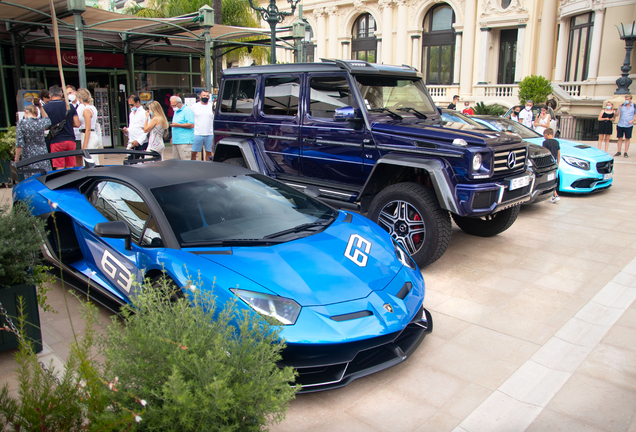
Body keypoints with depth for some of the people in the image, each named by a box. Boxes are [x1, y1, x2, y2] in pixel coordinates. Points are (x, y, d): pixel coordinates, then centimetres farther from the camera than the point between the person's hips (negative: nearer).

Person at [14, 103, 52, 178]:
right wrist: (40, 108, 25)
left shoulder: (21, 123, -8)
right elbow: (47, 120, 30)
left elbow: (19, 143, -10)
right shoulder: (41, 122, 1)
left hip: (29, 156, -3)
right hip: (42, 154, 3)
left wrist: (17, 158, -3)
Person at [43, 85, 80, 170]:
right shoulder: (70, 106, 3)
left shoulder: (46, 107, -4)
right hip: (70, 140, 3)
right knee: (70, 168, 9)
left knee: (59, 169, 1)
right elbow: (77, 124, 1)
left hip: (56, 141, -3)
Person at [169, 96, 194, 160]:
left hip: (185, 141, -9)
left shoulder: (187, 111, -7)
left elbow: (191, 125, -17)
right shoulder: (176, 111, 23)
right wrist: (172, 138, 22)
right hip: (175, 141, 9)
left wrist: (178, 125, -16)